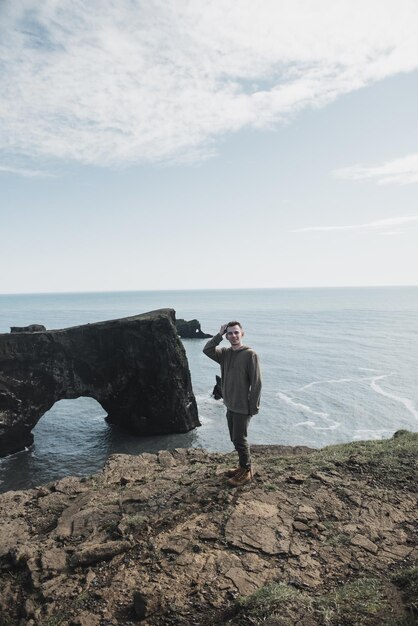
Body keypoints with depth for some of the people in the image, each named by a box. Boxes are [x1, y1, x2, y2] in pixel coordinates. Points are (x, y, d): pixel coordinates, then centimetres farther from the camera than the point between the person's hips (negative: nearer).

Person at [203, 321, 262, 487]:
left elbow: (256, 382, -16)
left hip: (242, 407, -7)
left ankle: (246, 472, 19)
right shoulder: (225, 353, 4)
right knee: (235, 439, 17)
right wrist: (219, 335, -13)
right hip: (230, 405, 7)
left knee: (240, 440, 2)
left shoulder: (250, 354, -16)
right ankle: (243, 466, 33)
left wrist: (254, 407, -16)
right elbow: (207, 350, -9)